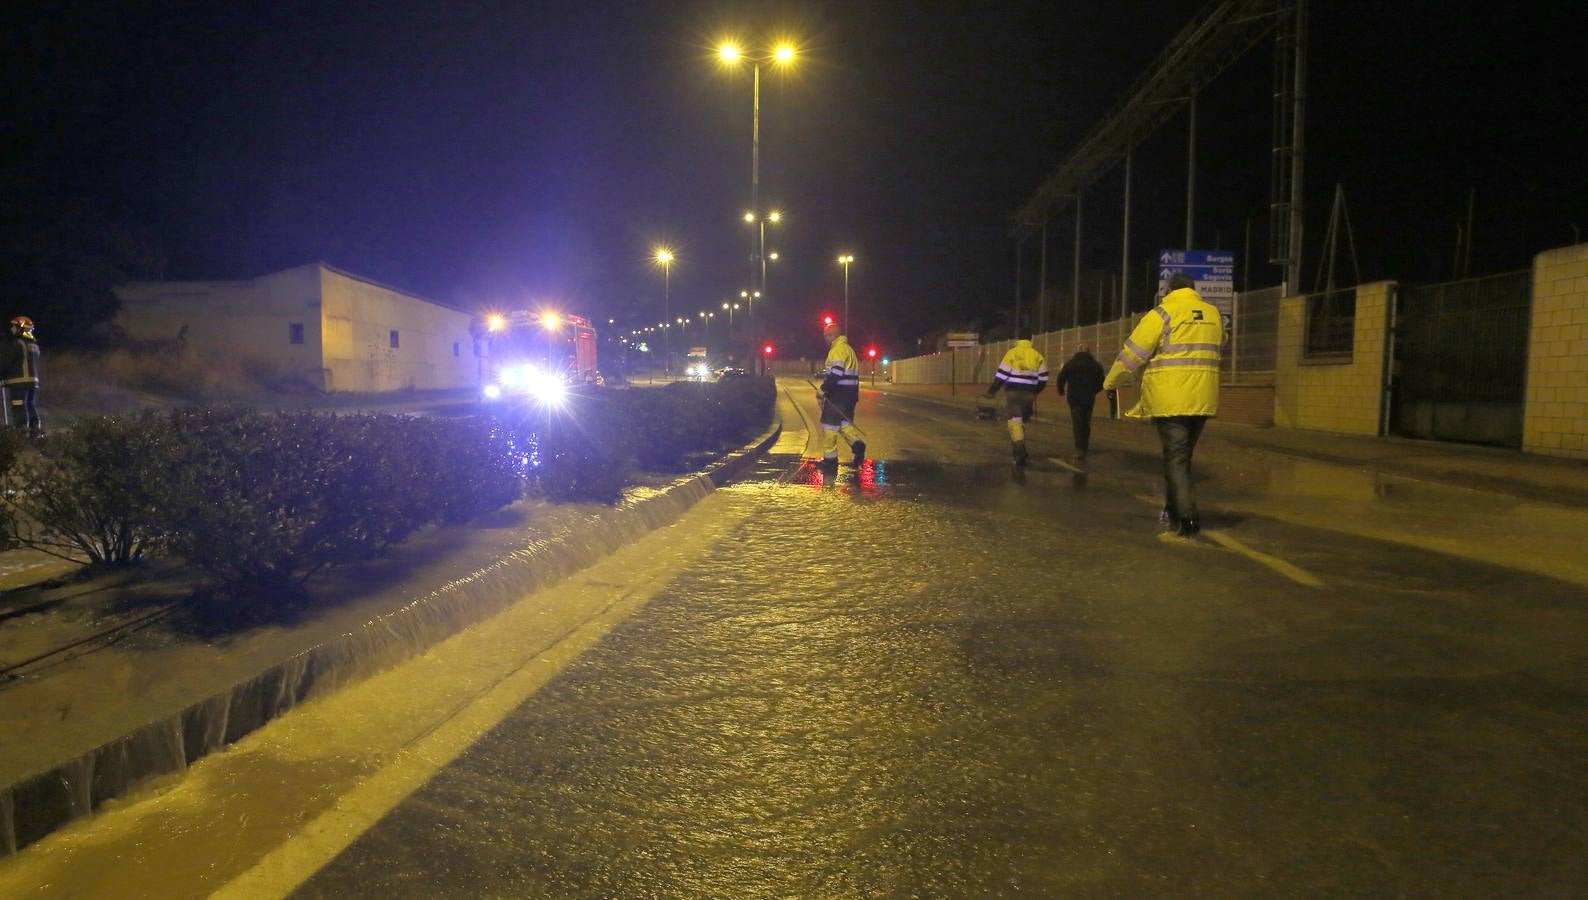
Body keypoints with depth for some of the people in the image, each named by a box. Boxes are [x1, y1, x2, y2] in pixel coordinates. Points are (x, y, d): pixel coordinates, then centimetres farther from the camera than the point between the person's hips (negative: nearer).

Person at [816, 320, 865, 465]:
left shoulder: (838, 349, -14)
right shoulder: (848, 349, 19)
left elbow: (836, 373, -24)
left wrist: (823, 390, -19)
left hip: (838, 394, -10)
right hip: (850, 394, 10)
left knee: (829, 424, -1)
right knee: (844, 422, 16)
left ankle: (830, 457, 3)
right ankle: (856, 444, -7)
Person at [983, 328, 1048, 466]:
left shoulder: (1012, 353, -5)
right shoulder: (1037, 355, 7)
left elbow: (1002, 375, -8)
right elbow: (1043, 379, 9)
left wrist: (991, 391, 2)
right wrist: (1035, 392, 26)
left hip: (1013, 393, -4)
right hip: (1029, 394, 4)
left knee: (1014, 421, -9)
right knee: (1022, 421, 18)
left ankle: (1020, 451, -25)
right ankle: (1017, 448, 26)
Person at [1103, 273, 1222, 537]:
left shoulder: (1163, 314, -7)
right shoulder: (1214, 314, 11)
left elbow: (1133, 353, -5)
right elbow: (1214, 352, 20)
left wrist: (1111, 383, 7)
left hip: (1171, 400, -6)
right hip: (1203, 400, 6)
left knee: (1175, 458, -2)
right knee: (1183, 456, 18)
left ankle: (1186, 517, -10)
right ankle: (1173, 511, 27)